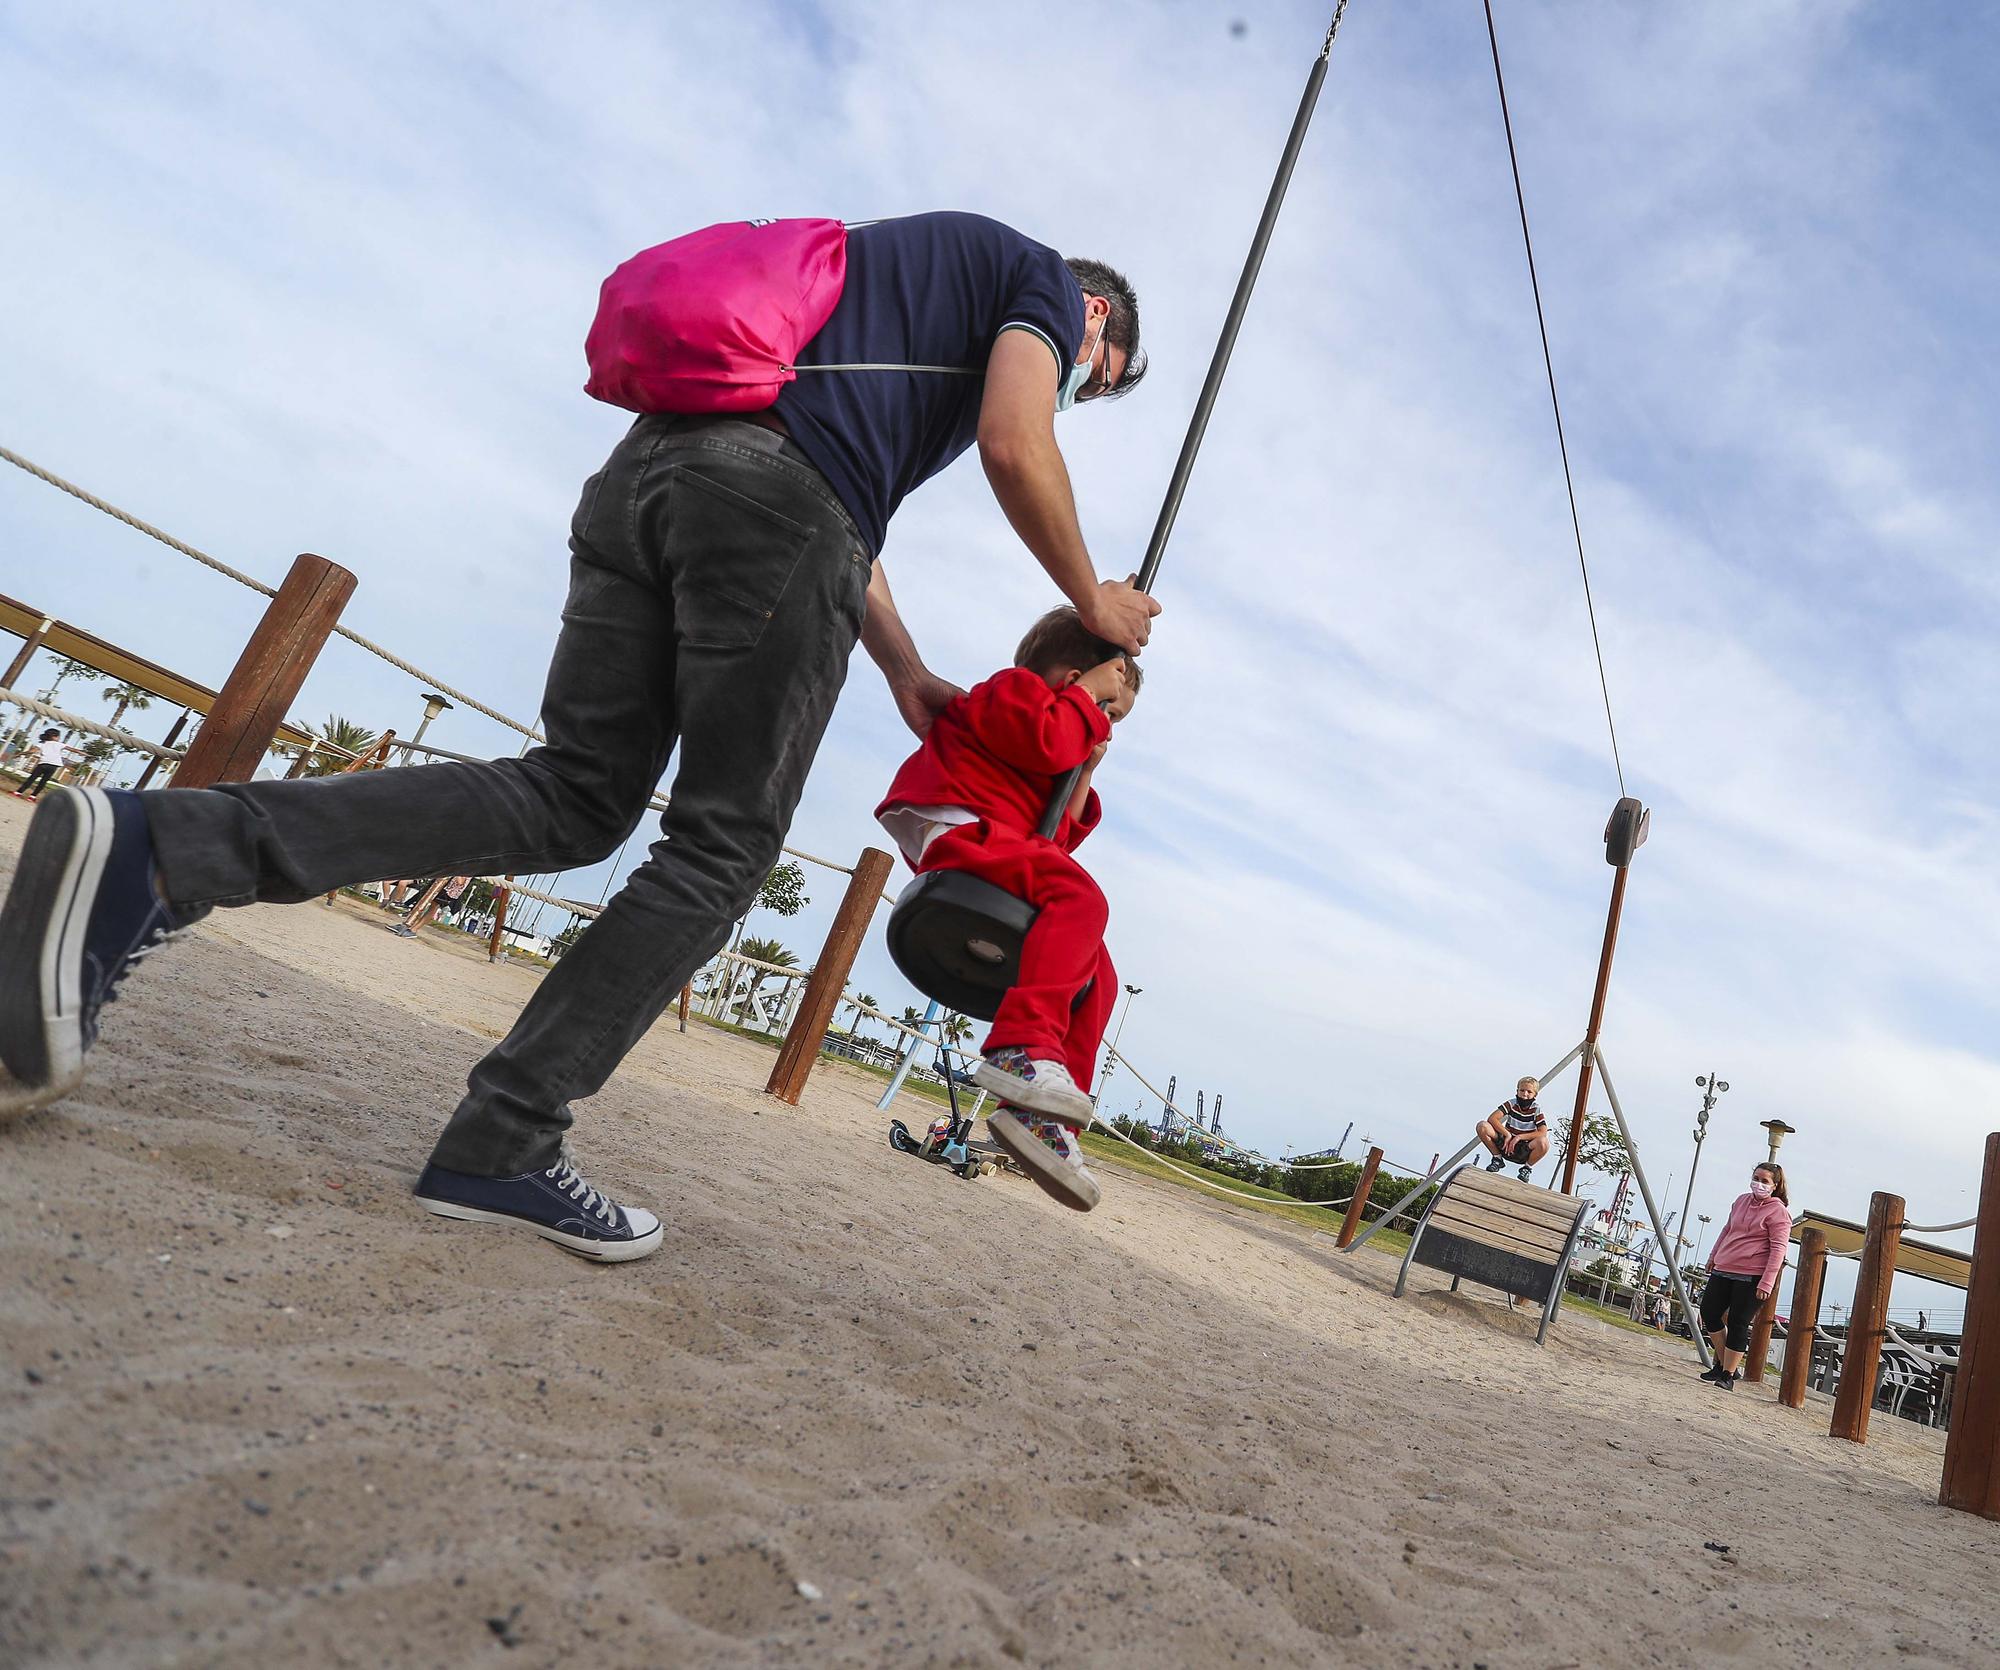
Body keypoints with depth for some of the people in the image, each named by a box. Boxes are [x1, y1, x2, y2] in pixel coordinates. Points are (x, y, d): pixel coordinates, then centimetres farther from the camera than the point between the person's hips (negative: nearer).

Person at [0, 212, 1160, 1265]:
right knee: (724, 847, -3)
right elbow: (1015, 445, -1)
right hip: (779, 492, -8)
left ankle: (157, 853, -11)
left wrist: (909, 676, 33)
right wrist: (1094, 602, 14)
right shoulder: (1043, 278, 19)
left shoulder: (905, 259, 42)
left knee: (573, 799, 2)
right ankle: (506, 1144, -5)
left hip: (646, 464, 8)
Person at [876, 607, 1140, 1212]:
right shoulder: (1015, 688, 7)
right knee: (1079, 896, -32)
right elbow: (1048, 742, -16)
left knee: (1097, 976, 1)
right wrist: (1090, 694, -1)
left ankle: (1042, 1117, -3)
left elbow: (1055, 841, 22)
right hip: (958, 831, -10)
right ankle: (1024, 1044, -46)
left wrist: (1084, 776, 13)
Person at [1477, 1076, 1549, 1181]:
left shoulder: (1536, 1109, -5)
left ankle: (1527, 1167, -3)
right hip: (1506, 1145, 1)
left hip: (1525, 1151, -1)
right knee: (1482, 1126, -22)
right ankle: (1498, 1158, 1)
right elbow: (1492, 1118, -14)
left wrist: (1519, 1137, -19)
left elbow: (1543, 1132, -16)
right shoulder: (1511, 1104, -4)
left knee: (1543, 1142, -35)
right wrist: (1507, 1134, -23)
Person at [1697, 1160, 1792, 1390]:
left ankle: (1728, 1375, 5)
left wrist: (1766, 1283, -19)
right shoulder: (1742, 1201, 12)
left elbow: (1778, 1249, -13)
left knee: (1738, 1324, -4)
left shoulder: (1778, 1211, -8)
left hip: (1751, 1277, -7)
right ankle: (1723, 1364, 21)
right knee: (1709, 1314, 7)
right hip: (1723, 1270, 7)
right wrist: (1714, 1255, 27)